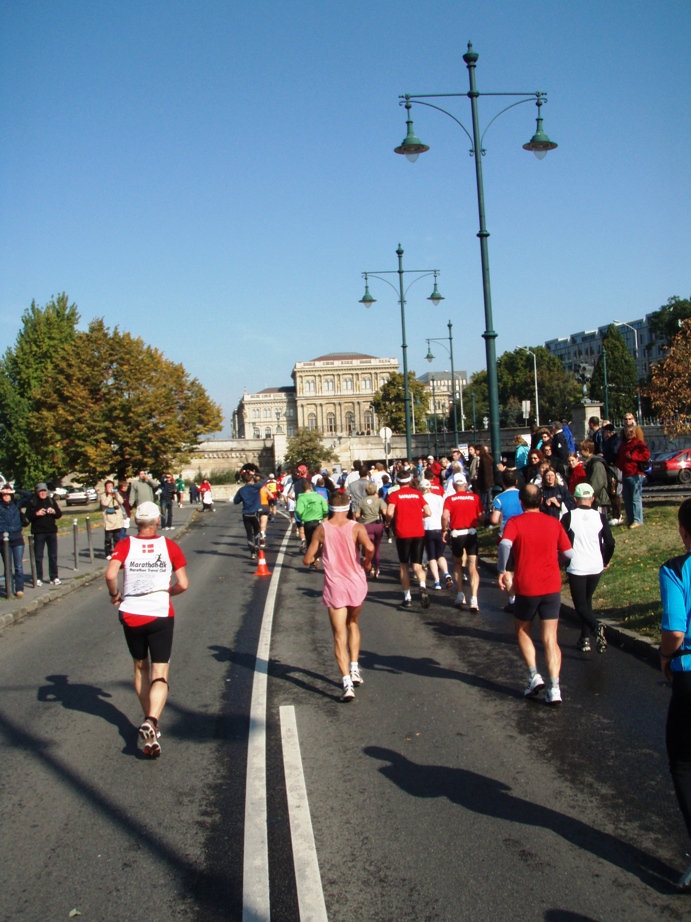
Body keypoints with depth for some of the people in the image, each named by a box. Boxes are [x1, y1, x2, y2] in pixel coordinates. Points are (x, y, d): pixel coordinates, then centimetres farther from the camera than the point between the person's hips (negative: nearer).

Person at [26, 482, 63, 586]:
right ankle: (39, 578, 6)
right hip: (38, 532, -3)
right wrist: (36, 514, -21)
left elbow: (59, 514, 10)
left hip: (52, 531, 3)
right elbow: (28, 516, -6)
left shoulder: (51, 500, 9)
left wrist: (54, 511, -10)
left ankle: (54, 577, 10)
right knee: (38, 556, 0)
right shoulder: (32, 502, -1)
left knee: (53, 556, 5)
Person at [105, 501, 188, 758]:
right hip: (161, 615, -1)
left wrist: (115, 595, 3)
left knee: (140, 668, 22)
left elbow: (110, 575, -16)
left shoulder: (125, 546, 0)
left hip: (131, 615, 2)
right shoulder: (170, 546, 1)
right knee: (160, 675, -3)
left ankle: (149, 720, 29)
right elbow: (183, 584, -2)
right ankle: (152, 721, -27)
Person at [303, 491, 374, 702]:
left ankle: (347, 682, -12)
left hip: (334, 587, -1)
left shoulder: (321, 529, -1)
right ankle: (354, 669, 21)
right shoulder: (356, 527, -5)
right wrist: (367, 562, -4)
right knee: (353, 623, 27)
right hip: (357, 584, 1)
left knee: (339, 635, 0)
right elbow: (369, 547, -24)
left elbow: (307, 560, 0)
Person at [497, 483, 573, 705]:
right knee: (550, 639, 4)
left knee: (522, 632, 19)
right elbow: (569, 553, 6)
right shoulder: (554, 523, 3)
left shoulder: (515, 522, -6)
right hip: (552, 587, 2)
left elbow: (504, 545, -25)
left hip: (526, 588, -2)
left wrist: (501, 570, -14)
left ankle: (534, 675, 7)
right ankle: (554, 688, -6)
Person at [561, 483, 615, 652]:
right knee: (587, 601, 20)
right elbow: (610, 543, -1)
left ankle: (595, 626, -24)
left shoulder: (569, 517, -6)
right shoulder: (599, 517, 0)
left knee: (580, 605, 4)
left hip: (576, 568, -3)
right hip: (596, 567, 3)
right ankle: (585, 639, 18)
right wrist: (606, 561, 15)